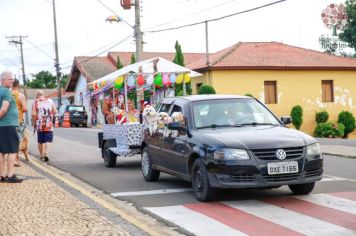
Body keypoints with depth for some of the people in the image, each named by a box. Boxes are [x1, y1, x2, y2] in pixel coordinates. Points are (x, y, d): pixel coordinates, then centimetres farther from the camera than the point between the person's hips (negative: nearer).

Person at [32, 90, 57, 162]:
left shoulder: (35, 102, -2)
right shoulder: (50, 101, 4)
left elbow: (34, 114, -10)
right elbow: (55, 112, 3)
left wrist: (33, 123, 1)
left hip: (39, 125, 0)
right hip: (49, 125, 0)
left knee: (40, 141, 13)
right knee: (48, 140, 0)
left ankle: (42, 155, 22)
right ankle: (46, 154, -19)